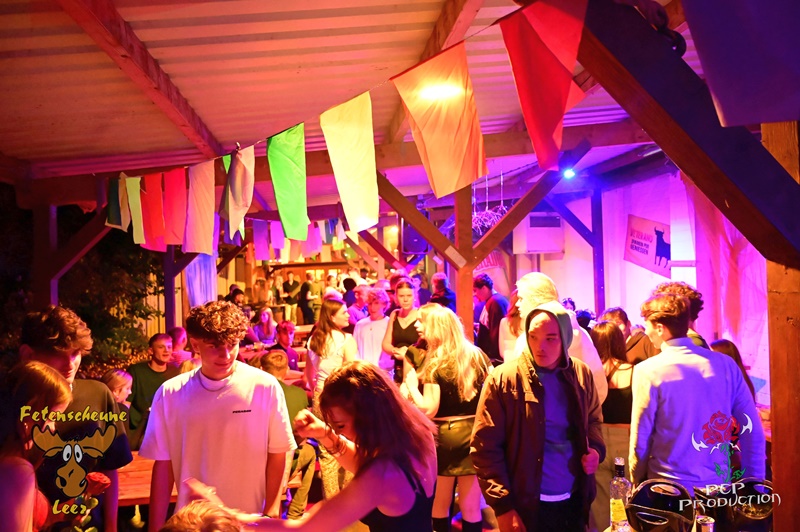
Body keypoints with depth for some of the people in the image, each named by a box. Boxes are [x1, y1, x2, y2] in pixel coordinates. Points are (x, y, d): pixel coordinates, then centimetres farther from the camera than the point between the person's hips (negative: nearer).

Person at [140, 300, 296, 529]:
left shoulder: (265, 387, -11)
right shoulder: (170, 394, -6)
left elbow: (278, 453, -4)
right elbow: (163, 465, -1)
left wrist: (271, 511, -7)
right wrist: (156, 527, 0)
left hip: (250, 519, -1)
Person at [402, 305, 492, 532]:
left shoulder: (435, 365, -11)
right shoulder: (478, 355, 3)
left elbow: (428, 410, -16)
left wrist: (411, 385, -5)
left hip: (445, 436, -3)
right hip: (475, 432, 4)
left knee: (440, 504, 16)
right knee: (471, 506, 11)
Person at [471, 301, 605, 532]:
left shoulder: (582, 374, 1)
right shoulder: (503, 379, -13)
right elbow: (485, 447, -12)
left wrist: (596, 448, -1)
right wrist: (503, 506, -15)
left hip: (574, 502, 4)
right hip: (525, 506, -4)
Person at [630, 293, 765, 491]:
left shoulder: (649, 371, -13)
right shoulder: (726, 364, -2)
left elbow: (641, 439, -9)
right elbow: (753, 432, 1)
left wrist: (637, 483, 6)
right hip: (719, 488, 4)